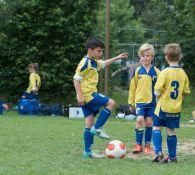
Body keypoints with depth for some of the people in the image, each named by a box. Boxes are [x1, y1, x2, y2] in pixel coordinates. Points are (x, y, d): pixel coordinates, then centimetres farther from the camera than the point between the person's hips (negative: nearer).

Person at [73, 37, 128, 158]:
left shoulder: (94, 62, 14)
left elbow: (103, 64, 37)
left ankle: (87, 151, 9)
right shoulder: (85, 62, -14)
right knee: (111, 103, -7)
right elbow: (76, 79, -18)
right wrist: (79, 95, -22)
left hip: (90, 95, 9)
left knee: (89, 123, 8)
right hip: (88, 95, -9)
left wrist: (117, 58, 37)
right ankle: (97, 128, -5)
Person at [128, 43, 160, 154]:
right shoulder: (138, 71, 2)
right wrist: (131, 102, 8)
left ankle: (147, 145, 16)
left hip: (152, 101, 0)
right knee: (140, 120, -13)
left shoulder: (156, 71, 0)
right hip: (140, 100, 0)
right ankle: (138, 145, -4)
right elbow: (132, 87, 8)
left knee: (149, 123, 5)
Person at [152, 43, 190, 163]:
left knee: (157, 128, 6)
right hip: (176, 108, 4)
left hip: (163, 107, -4)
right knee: (171, 131, 12)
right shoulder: (183, 73, 0)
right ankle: (172, 156, 14)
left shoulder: (165, 72, -15)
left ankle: (158, 152, -10)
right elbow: (186, 91, 5)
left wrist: (157, 94, 4)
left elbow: (157, 93, -18)